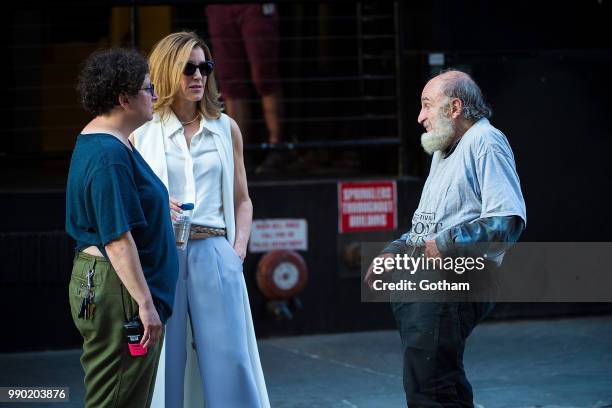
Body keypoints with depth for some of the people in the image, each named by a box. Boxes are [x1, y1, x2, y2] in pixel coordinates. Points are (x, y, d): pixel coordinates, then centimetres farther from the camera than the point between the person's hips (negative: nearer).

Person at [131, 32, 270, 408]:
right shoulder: (142, 132, 5)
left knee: (229, 360, -4)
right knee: (165, 363, 0)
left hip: (214, 252, 2)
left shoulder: (226, 129, 13)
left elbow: (241, 200, 18)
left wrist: (239, 248, 4)